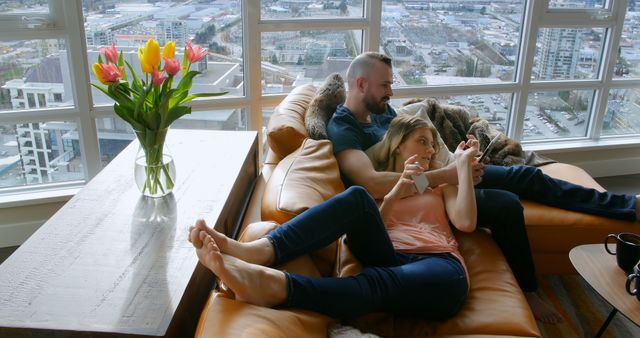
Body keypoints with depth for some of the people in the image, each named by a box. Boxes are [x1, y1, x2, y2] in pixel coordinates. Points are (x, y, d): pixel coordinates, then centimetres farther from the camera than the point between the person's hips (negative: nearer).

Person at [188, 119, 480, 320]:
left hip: (439, 267, 0)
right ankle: (260, 251, -46)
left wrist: (463, 164, 7)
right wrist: (397, 190, -7)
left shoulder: (441, 184, 27)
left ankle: (273, 286, -60)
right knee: (357, 197, -27)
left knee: (375, 282, -37)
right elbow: (369, 226, 6)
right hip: (389, 258, 1)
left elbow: (466, 222, 6)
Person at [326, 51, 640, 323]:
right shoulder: (342, 128, -21)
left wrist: (454, 162, -8)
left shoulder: (380, 108, 6)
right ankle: (525, 290, 1)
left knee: (526, 176, 1)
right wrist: (443, 176, -33)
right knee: (506, 205, -22)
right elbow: (372, 184, -37)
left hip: (440, 174, 8)